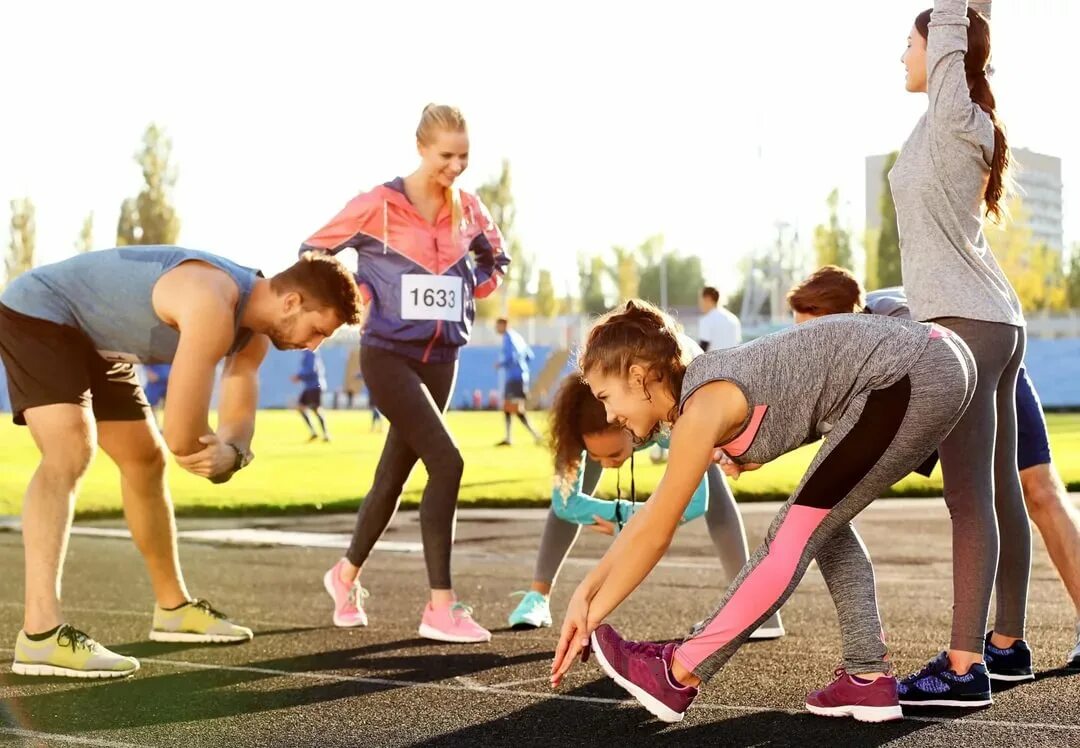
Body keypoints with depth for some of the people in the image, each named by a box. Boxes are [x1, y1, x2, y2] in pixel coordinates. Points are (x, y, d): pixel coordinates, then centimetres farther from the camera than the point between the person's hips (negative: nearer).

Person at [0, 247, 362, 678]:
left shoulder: (256, 328, -3)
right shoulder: (214, 307, -35)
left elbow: (238, 416, 3)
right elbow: (181, 437, -35)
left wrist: (231, 453, -21)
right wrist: (219, 454, -12)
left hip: (93, 341, 10)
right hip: (37, 316, -10)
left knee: (146, 461, 17)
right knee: (71, 452, -30)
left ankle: (173, 608, 34)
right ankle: (40, 634, -38)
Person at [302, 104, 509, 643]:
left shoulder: (469, 210, 6)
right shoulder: (379, 206, -9)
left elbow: (486, 281, 19)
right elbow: (316, 251, 0)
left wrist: (489, 262, -3)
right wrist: (362, 296, -8)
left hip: (440, 359, 6)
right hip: (389, 355, -6)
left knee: (394, 474, 14)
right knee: (446, 463, -20)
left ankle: (347, 574, 37)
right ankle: (440, 608, -17)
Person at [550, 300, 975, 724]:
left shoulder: (703, 409, -10)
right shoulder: (704, 392, 17)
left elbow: (654, 535, -6)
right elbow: (650, 515, 22)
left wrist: (591, 617, 3)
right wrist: (586, 591, 18)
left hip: (911, 377, -10)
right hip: (940, 363, 10)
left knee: (796, 535, -4)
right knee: (823, 525, 19)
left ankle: (676, 677, 3)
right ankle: (868, 679, 15)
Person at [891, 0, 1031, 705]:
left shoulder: (954, 119, -8)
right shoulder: (969, 126, 14)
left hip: (965, 326, -10)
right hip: (996, 322, 10)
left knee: (970, 497, -13)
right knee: (1000, 492, 12)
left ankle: (966, 667, -15)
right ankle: (1008, 642, 20)